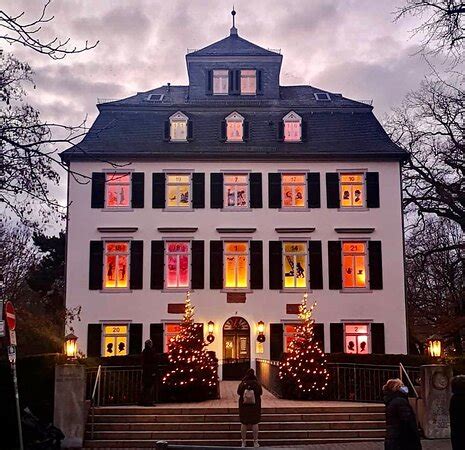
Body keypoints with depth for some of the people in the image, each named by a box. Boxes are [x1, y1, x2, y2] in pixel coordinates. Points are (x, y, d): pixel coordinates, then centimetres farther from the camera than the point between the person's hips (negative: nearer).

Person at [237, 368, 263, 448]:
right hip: (255, 406, 0)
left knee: (243, 424, 9)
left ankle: (243, 442, 13)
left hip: (244, 405, 1)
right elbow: (260, 394, -5)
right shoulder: (257, 384, -10)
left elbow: (239, 393, 0)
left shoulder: (242, 384, -8)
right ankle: (255, 442, 10)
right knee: (255, 424, 7)